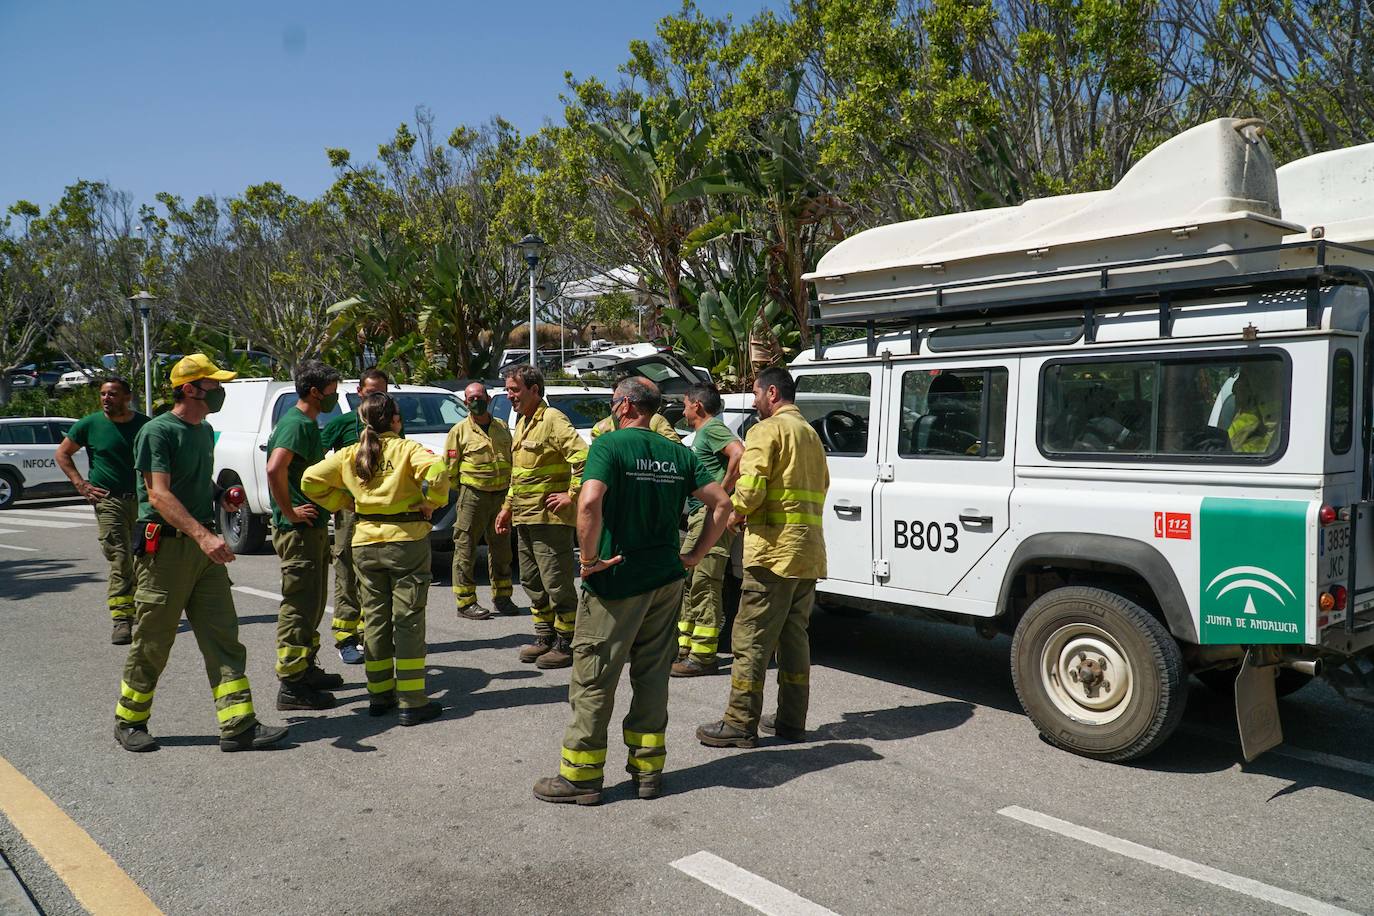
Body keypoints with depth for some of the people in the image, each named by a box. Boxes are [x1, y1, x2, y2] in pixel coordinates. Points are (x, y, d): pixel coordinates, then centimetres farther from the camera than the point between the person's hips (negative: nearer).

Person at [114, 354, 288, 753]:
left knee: (223, 638, 1)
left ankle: (239, 726, 1)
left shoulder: (205, 431, 15)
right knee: (152, 642, 5)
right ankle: (129, 722, 25)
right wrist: (203, 535, -31)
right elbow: (159, 495, -20)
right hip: (165, 545, -7)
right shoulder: (157, 431, -10)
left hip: (204, 546, 7)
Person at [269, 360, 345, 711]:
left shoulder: (308, 424, 15)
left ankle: (306, 668, 30)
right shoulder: (296, 424, -17)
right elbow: (275, 469, -32)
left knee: (312, 603, 18)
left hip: (312, 527, 10)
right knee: (300, 606, -6)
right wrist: (289, 511, -24)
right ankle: (291, 686, 0)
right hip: (298, 530, -10)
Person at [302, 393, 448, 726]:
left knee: (375, 618, 15)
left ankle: (379, 694, 21)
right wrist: (431, 502, -9)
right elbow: (436, 471, -25)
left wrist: (345, 502, 13)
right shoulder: (406, 449, -8)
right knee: (408, 620, 0)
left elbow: (310, 480, 8)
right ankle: (412, 702, 1)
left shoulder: (349, 455, 6)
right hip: (407, 539, -4)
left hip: (365, 542, 4)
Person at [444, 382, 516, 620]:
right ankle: (465, 602, 5)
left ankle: (501, 596, 27)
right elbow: (449, 469, 0)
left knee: (501, 548, 13)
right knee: (465, 549, -3)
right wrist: (463, 491, -1)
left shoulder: (502, 427, 12)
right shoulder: (460, 430, -1)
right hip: (472, 497, -4)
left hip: (501, 495, 5)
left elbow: (512, 460, 20)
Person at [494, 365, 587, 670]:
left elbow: (582, 456, -25)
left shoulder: (552, 419, -14)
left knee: (557, 584, -3)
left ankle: (565, 643, 6)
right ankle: (544, 637, 28)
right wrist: (508, 507, 23)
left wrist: (571, 495, -21)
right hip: (524, 518, 10)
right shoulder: (522, 422, 16)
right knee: (532, 582, 16)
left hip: (550, 518, -10)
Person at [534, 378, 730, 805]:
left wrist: (590, 557, -17)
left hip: (616, 580, -6)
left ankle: (581, 775, 13)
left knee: (593, 679, 5)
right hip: (666, 580, 6)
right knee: (653, 674, 16)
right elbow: (722, 504, 4)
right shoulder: (678, 454, 6)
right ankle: (648, 767, 24)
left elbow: (590, 501, -28)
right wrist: (695, 554, 8)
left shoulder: (609, 444, -11)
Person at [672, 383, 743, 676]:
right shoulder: (702, 433, 21)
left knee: (704, 586, -9)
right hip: (698, 516, 11)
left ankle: (703, 656, -5)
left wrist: (722, 492, -22)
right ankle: (685, 648, 23)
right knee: (687, 582, 15)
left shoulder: (712, 429, -10)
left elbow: (739, 454, -27)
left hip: (712, 515, -11)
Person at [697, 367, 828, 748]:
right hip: (809, 553, 9)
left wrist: (736, 513, 0)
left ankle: (740, 724, 2)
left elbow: (750, 485, -18)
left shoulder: (768, 430, -8)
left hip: (774, 549, -9)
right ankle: (791, 720, 19)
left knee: (751, 639, -2)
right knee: (793, 636, 15)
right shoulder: (811, 434, 20)